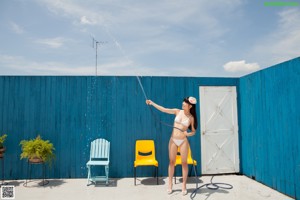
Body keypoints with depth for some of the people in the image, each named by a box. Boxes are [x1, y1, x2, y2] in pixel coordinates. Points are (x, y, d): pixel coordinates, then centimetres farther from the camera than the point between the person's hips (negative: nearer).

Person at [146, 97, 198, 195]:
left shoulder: (191, 118, -2)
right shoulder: (177, 111, 1)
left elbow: (193, 131, 5)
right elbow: (164, 109, -6)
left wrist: (188, 134, -17)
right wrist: (152, 103, -13)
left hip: (183, 141, -1)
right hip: (173, 140, 1)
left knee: (184, 162, 5)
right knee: (172, 162, 8)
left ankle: (184, 185, 19)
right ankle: (170, 183, 22)